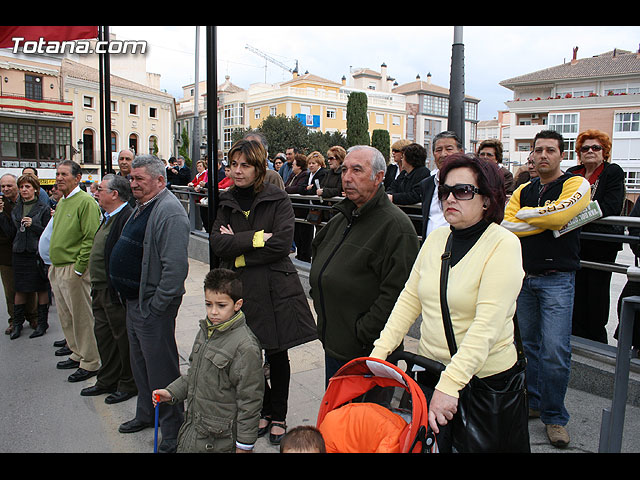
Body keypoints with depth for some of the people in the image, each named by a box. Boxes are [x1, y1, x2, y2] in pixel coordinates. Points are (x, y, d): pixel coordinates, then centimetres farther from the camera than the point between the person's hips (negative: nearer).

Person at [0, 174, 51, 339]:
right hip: (20, 254, 4)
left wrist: (33, 225, -19)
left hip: (37, 253, -4)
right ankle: (17, 323, 21)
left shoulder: (43, 208, -3)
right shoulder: (16, 209, 12)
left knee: (41, 289, 4)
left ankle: (42, 323, 15)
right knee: (20, 289, 10)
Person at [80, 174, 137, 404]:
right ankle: (107, 381, 35)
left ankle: (129, 384, 21)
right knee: (103, 336, 19)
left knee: (123, 338, 5)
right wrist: (96, 286, 19)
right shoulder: (108, 217, 13)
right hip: (101, 290, 10)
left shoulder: (127, 218, -20)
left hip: (117, 292, -10)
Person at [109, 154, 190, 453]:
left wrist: (156, 305, -22)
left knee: (161, 369, 2)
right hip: (134, 301, 10)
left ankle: (172, 431, 18)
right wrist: (128, 296, 17)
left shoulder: (169, 212, -20)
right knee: (140, 364, 23)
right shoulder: (142, 207, 13)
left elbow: (176, 266, -27)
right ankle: (146, 414, 42)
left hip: (153, 307, -10)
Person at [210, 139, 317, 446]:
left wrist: (237, 247, -12)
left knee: (277, 356, 9)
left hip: (275, 290, -3)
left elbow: (282, 243, -16)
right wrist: (257, 238, -16)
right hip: (239, 289, 3)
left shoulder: (277, 199, -4)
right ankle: (264, 409, 35)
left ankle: (279, 416, 29)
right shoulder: (226, 202, 8)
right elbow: (218, 244, -5)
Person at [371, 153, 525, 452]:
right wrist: (381, 349, -5)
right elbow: (410, 298, 4)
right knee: (440, 443, 17)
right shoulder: (435, 238, 2)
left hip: (483, 376, -4)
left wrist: (450, 383, -29)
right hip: (431, 368, 5)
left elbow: (487, 325, -24)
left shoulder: (503, 244, -15)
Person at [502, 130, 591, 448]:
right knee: (528, 345, 12)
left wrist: (526, 214, -5)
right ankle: (533, 402, 28)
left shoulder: (575, 184, -1)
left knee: (555, 350, -7)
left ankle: (554, 416, 10)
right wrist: (545, 221, -10)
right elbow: (506, 226, 0)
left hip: (556, 280, -5)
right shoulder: (523, 191, 13)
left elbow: (560, 213, -20)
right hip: (523, 277, 5)